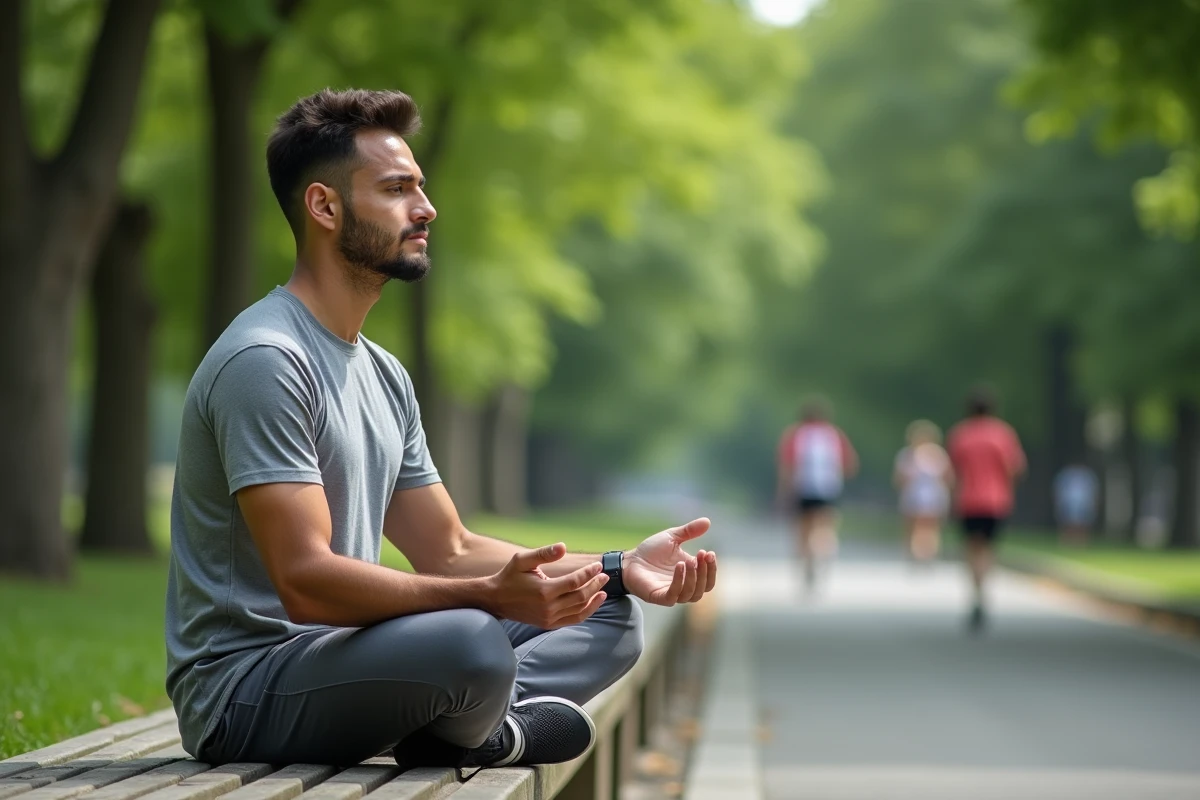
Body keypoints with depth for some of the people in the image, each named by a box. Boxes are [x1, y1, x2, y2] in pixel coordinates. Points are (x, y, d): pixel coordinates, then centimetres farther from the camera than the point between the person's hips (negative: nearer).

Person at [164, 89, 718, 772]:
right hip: (244, 688, -10)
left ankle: (467, 725, -14)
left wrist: (620, 569, 3)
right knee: (469, 644, -38)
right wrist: (490, 595, -35)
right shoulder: (264, 362, -17)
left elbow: (450, 551, 16)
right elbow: (306, 583, -26)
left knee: (610, 618, 10)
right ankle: (476, 730, -4)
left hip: (340, 654, 10)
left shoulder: (383, 375, 15)